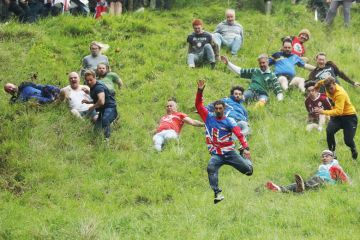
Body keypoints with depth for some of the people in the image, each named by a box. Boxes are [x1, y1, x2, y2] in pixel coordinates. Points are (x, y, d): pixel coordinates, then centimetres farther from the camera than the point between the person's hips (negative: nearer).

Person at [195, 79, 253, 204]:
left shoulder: (229, 121, -4)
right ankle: (217, 193, -36)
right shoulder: (209, 118, 5)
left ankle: (247, 160, 40)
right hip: (216, 154, 0)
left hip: (230, 153, 0)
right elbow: (198, 105, 2)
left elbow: (239, 134, -18)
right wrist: (200, 91, -13)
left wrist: (246, 148, -33)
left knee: (248, 170, 1)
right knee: (211, 168, -33)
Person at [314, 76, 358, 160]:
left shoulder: (340, 94, -31)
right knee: (329, 131, -24)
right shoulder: (329, 86, -10)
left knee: (348, 141, -10)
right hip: (336, 116, 6)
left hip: (349, 116, -6)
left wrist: (324, 112, -45)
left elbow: (338, 111, -39)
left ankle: (353, 149, 28)